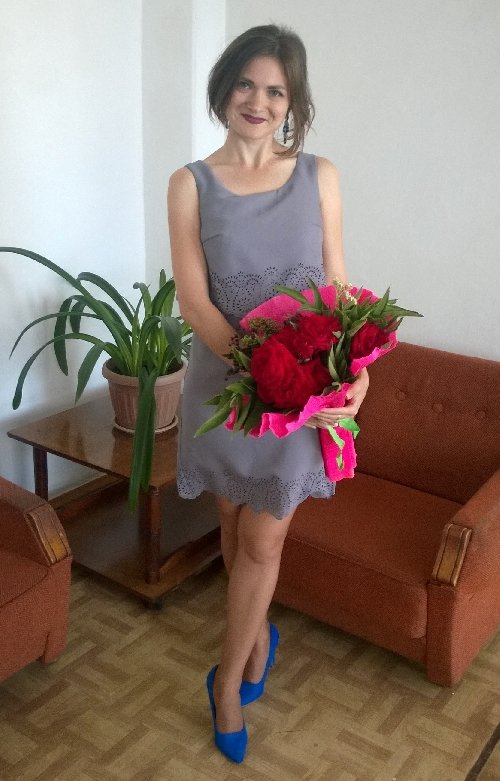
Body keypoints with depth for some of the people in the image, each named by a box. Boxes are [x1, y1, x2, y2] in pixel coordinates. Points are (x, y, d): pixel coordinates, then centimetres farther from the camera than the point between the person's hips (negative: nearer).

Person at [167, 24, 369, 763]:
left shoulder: (320, 176, 0)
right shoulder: (190, 184, -4)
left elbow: (338, 287, 1)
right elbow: (193, 301, -11)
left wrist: (353, 367, -17)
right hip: (225, 381, 1)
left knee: (262, 541, 5)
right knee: (237, 531, 17)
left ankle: (228, 680, 27)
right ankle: (259, 634, 45)